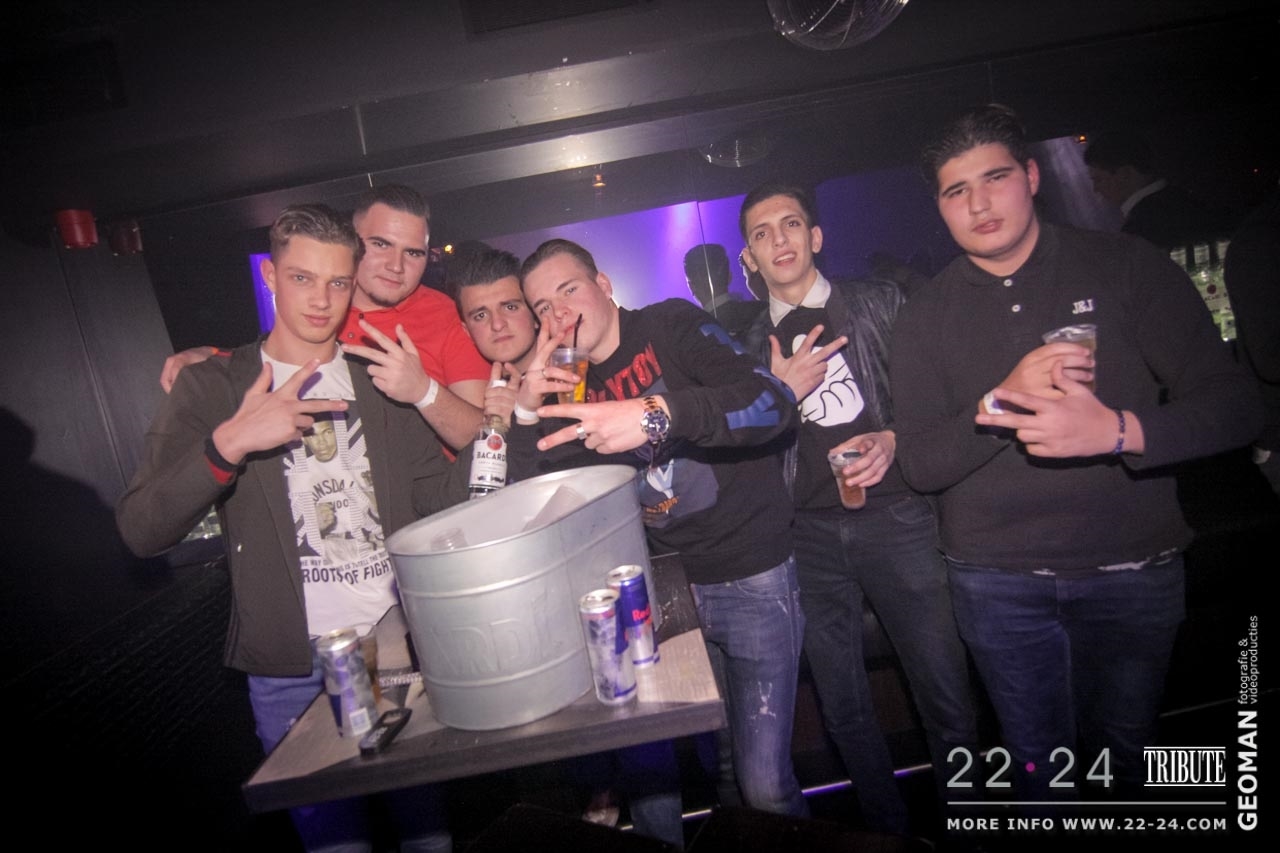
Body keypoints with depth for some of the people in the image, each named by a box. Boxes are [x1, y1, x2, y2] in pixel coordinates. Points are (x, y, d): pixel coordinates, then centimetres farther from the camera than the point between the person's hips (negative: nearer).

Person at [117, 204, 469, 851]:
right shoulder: (212, 388, 0)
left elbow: (437, 494, 3)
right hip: (292, 672, -2)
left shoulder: (380, 380, 8)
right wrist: (229, 442, -24)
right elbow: (141, 531, -9)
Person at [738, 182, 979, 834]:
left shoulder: (879, 303, 8)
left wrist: (892, 441, -11)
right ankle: (889, 830, 32)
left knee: (948, 700, 2)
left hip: (895, 517, -1)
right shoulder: (748, 346, 11)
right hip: (810, 536, 2)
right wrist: (780, 393, -7)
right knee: (845, 712, 11)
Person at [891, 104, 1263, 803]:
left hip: (1132, 569, 0)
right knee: (1038, 765, 15)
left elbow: (1232, 406, -7)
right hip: (996, 580, 0)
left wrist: (1118, 430, -27)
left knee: (1122, 756, 19)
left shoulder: (1126, 266, -2)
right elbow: (920, 466, -7)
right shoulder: (925, 317, -1)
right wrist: (1001, 401, -24)